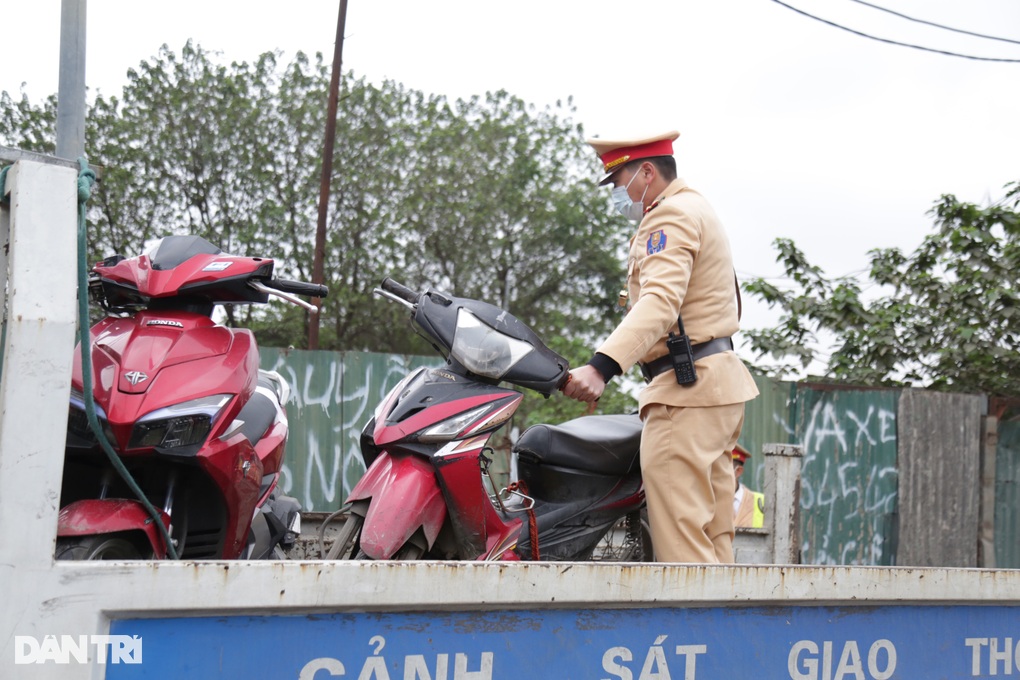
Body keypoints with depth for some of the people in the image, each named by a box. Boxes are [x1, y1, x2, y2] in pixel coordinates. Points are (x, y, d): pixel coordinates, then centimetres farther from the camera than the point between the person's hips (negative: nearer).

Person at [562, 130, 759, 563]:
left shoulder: (672, 215, -10)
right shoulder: (694, 208, 23)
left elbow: (661, 301, -27)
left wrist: (602, 366, -38)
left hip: (688, 385, -11)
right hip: (720, 384, 11)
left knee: (680, 537, -15)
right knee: (712, 537, 9)